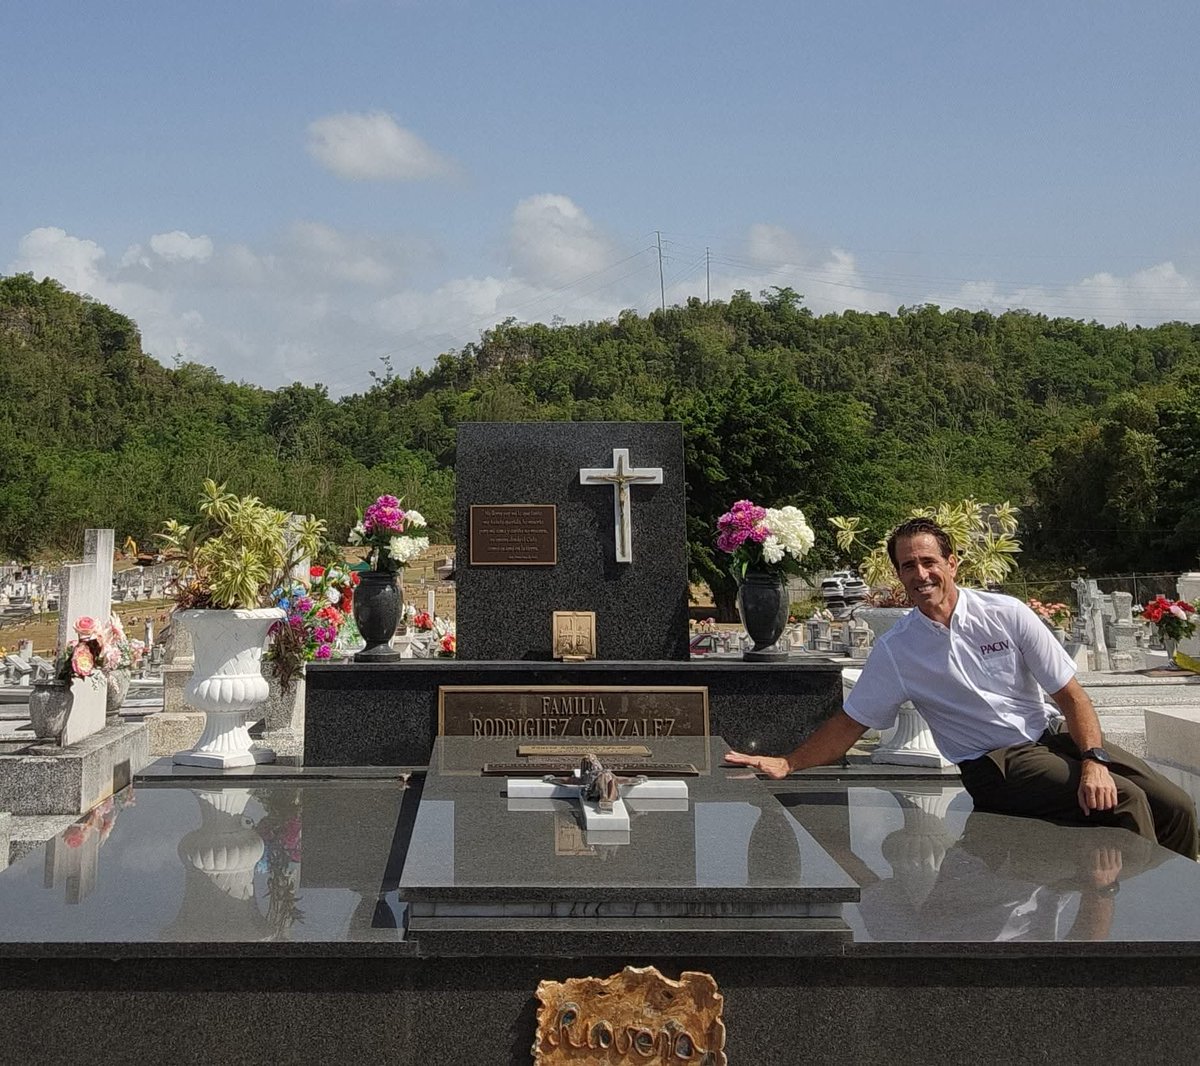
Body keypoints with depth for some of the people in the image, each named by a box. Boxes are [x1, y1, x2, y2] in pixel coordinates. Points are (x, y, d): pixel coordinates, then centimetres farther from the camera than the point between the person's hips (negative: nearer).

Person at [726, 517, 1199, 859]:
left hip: (1051, 734, 3)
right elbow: (849, 724, 1)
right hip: (995, 766, -3)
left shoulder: (1007, 614, -5)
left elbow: (1070, 694, -4)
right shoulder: (895, 650, -6)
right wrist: (785, 764, -7)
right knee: (1125, 801, -24)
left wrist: (1094, 760, -19)